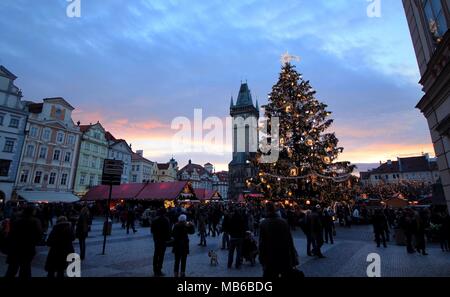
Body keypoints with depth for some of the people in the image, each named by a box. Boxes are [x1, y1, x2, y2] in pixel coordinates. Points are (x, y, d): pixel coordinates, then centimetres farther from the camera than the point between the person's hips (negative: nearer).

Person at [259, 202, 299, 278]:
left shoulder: (263, 224, -14)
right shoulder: (284, 222, -4)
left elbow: (262, 243, -13)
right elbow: (290, 242, 1)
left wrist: (262, 259, -3)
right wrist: (293, 260, 9)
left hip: (270, 260, -3)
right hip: (285, 258, 3)